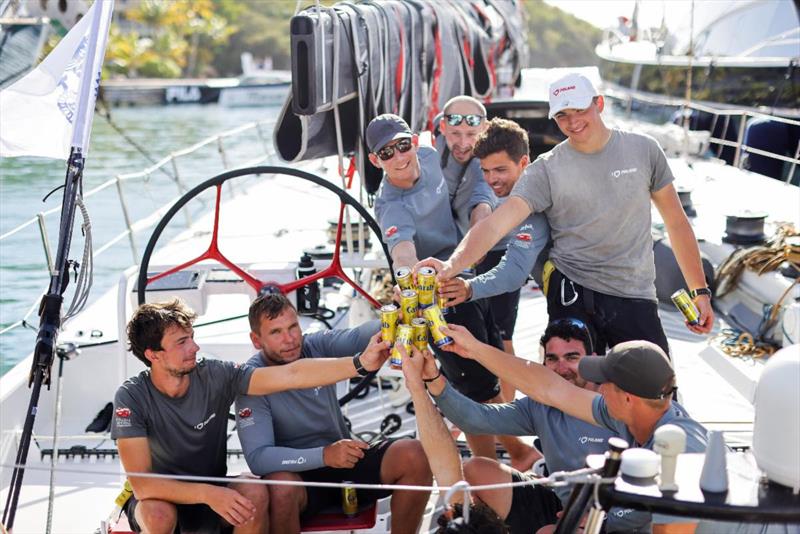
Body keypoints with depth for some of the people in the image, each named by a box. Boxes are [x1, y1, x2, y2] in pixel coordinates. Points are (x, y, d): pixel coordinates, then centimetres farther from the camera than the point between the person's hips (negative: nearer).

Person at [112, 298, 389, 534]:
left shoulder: (215, 376, -15)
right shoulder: (132, 396, -22)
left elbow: (292, 375, -21)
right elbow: (142, 484, -27)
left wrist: (360, 363, -31)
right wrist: (208, 493, -40)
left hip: (210, 494, 3)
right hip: (158, 496, -3)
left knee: (254, 494, -29)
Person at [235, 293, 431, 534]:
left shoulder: (318, 346, -4)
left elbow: (358, 337, -25)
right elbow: (257, 457, -24)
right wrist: (324, 455, -36)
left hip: (346, 461, 4)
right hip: (298, 474, -4)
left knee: (414, 455, -19)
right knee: (280, 487, -38)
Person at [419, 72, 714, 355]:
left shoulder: (643, 150, 3)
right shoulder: (546, 170, -3)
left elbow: (676, 222, 10)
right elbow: (497, 223, -15)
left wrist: (700, 291, 7)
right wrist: (452, 265, -33)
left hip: (636, 297, 1)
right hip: (572, 296, -1)